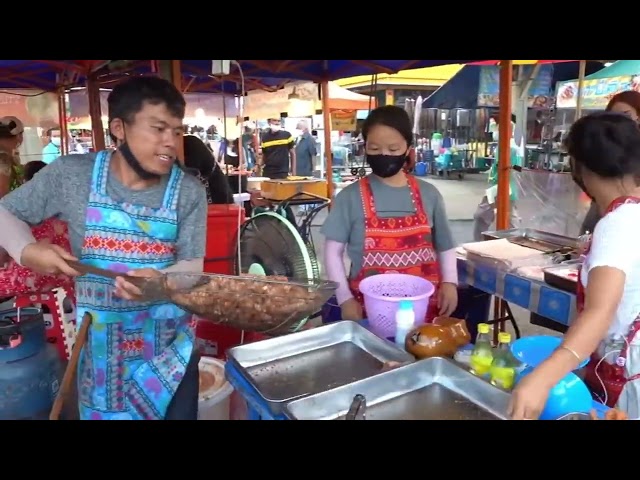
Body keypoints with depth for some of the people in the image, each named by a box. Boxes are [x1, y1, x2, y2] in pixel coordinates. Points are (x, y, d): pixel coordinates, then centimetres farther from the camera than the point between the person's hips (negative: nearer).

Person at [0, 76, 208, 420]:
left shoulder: (189, 192, -10)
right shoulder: (70, 175, -9)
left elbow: (192, 265, -8)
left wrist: (160, 279, -29)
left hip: (170, 342, 0)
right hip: (100, 342, 1)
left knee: (178, 414, 13)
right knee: (104, 414, 18)